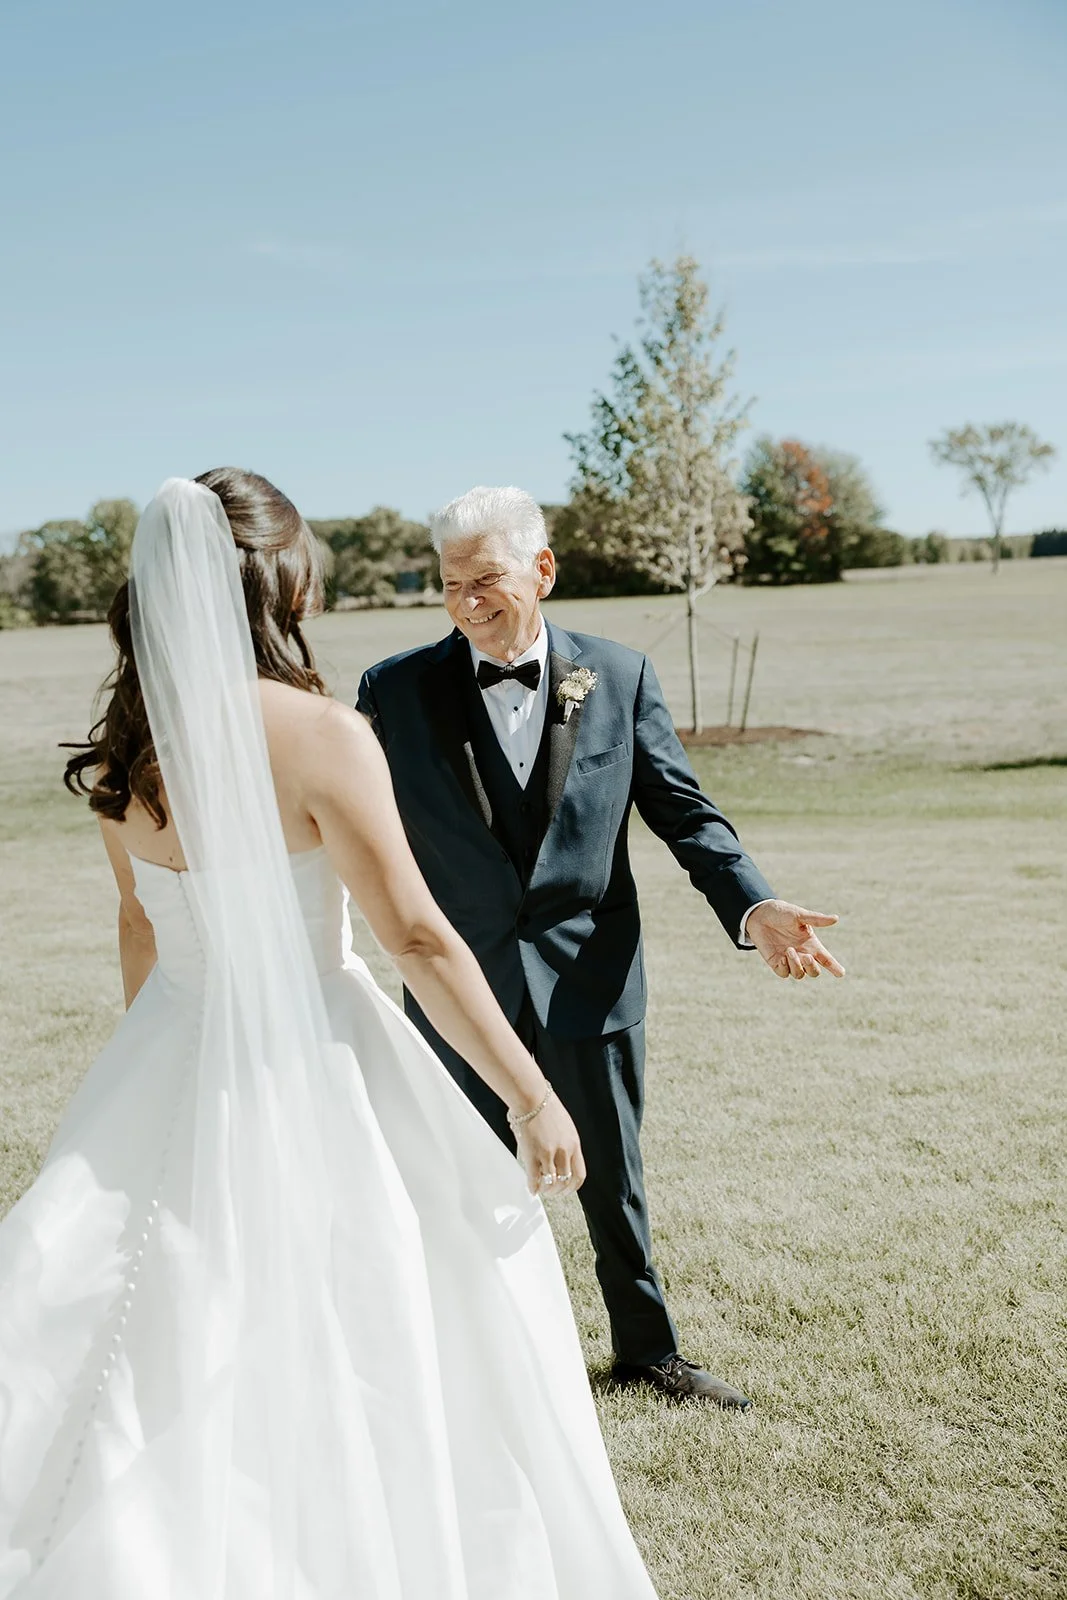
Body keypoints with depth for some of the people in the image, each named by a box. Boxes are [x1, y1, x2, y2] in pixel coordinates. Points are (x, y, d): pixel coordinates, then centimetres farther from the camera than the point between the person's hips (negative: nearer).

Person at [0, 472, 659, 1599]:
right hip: (310, 1073, -6)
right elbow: (418, 938, -18)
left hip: (170, 1067, 6)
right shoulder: (318, 735, -19)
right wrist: (535, 1100, -10)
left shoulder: (122, 744, 0)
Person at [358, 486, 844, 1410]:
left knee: (614, 1178, 16)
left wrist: (754, 907, -16)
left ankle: (649, 1352, 37)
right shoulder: (397, 690, -5)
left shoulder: (620, 676, -2)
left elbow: (685, 810, -1)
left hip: (589, 978, 1)